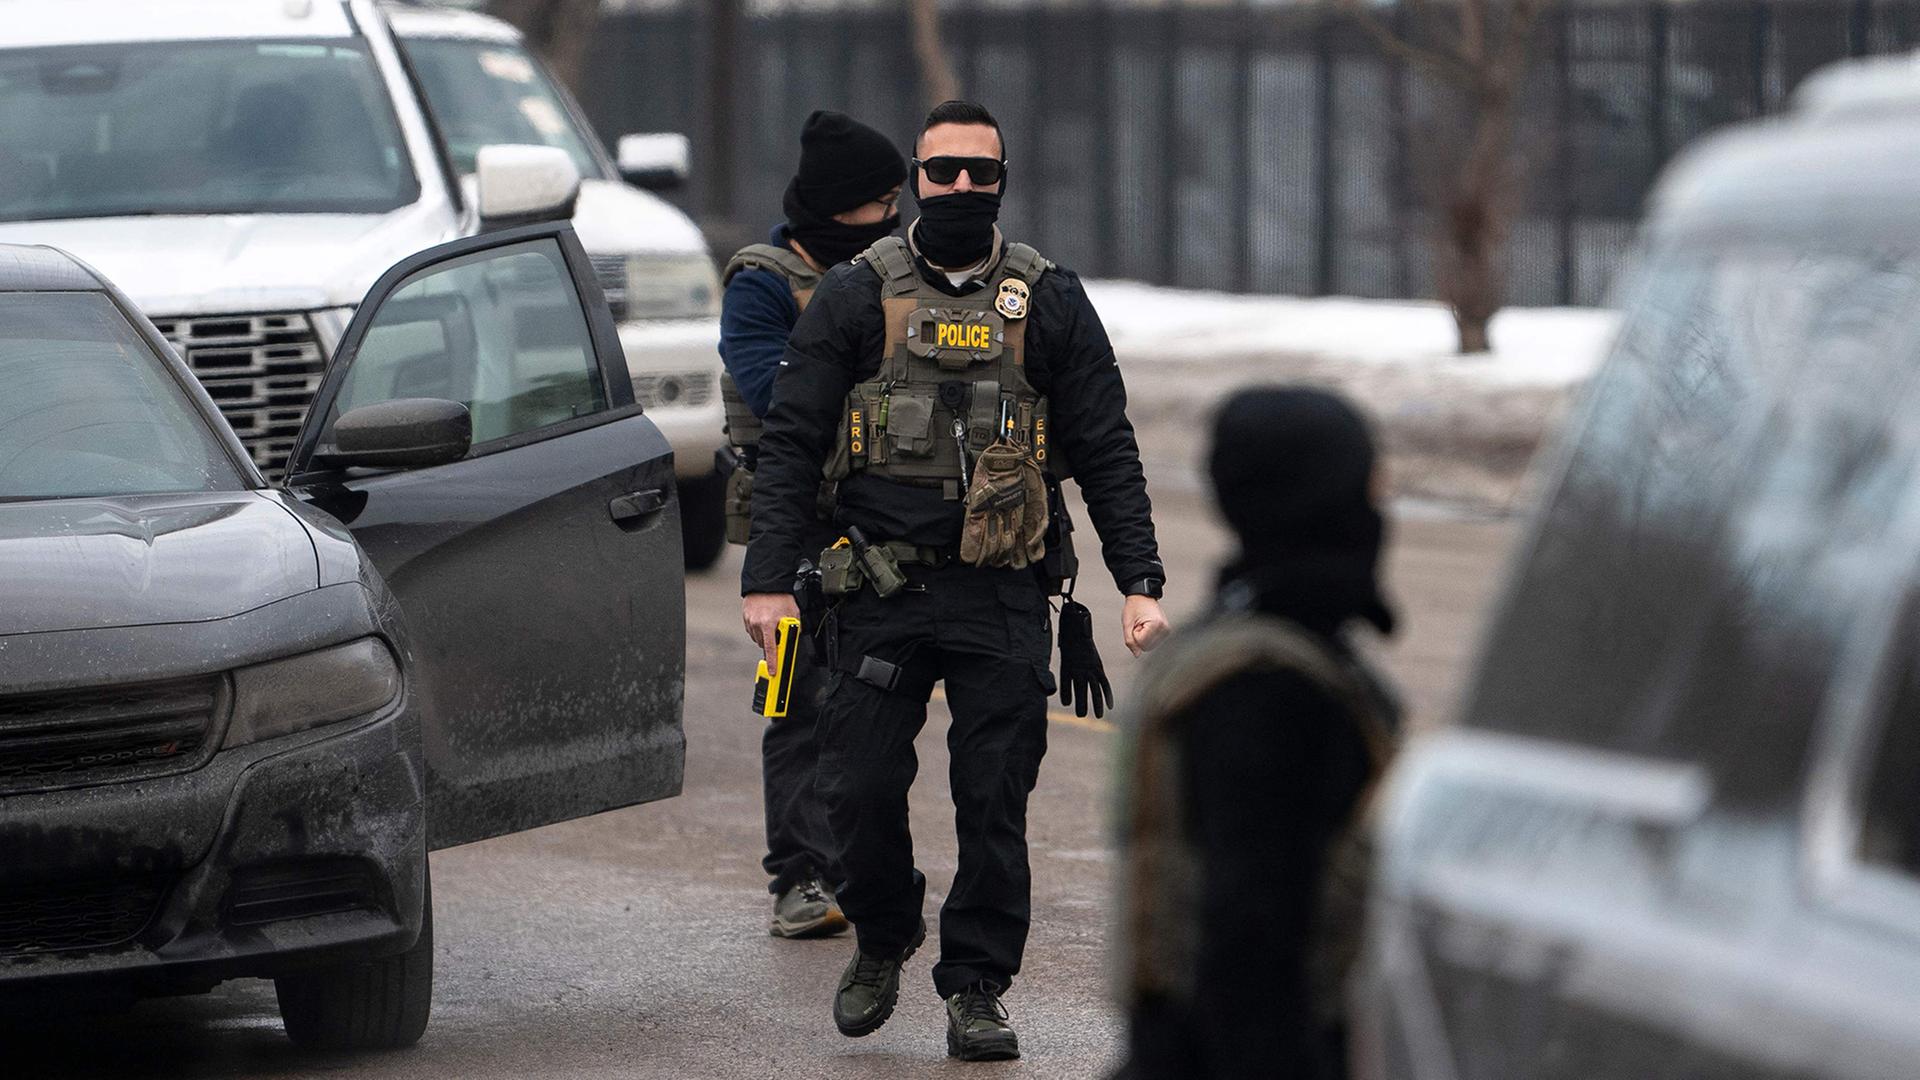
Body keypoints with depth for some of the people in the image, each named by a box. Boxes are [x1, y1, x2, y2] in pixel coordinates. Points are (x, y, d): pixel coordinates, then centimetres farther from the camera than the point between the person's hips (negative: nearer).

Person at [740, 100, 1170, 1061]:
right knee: (859, 788, -1)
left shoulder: (1049, 304, 6)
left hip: (1002, 596, 0)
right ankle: (882, 941, 25)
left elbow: (1106, 453, 8)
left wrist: (1140, 582, -1)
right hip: (880, 592, 0)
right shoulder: (856, 296, 4)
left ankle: (976, 989, 11)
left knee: (994, 802, -1)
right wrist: (768, 577, -6)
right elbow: (791, 442, 3)